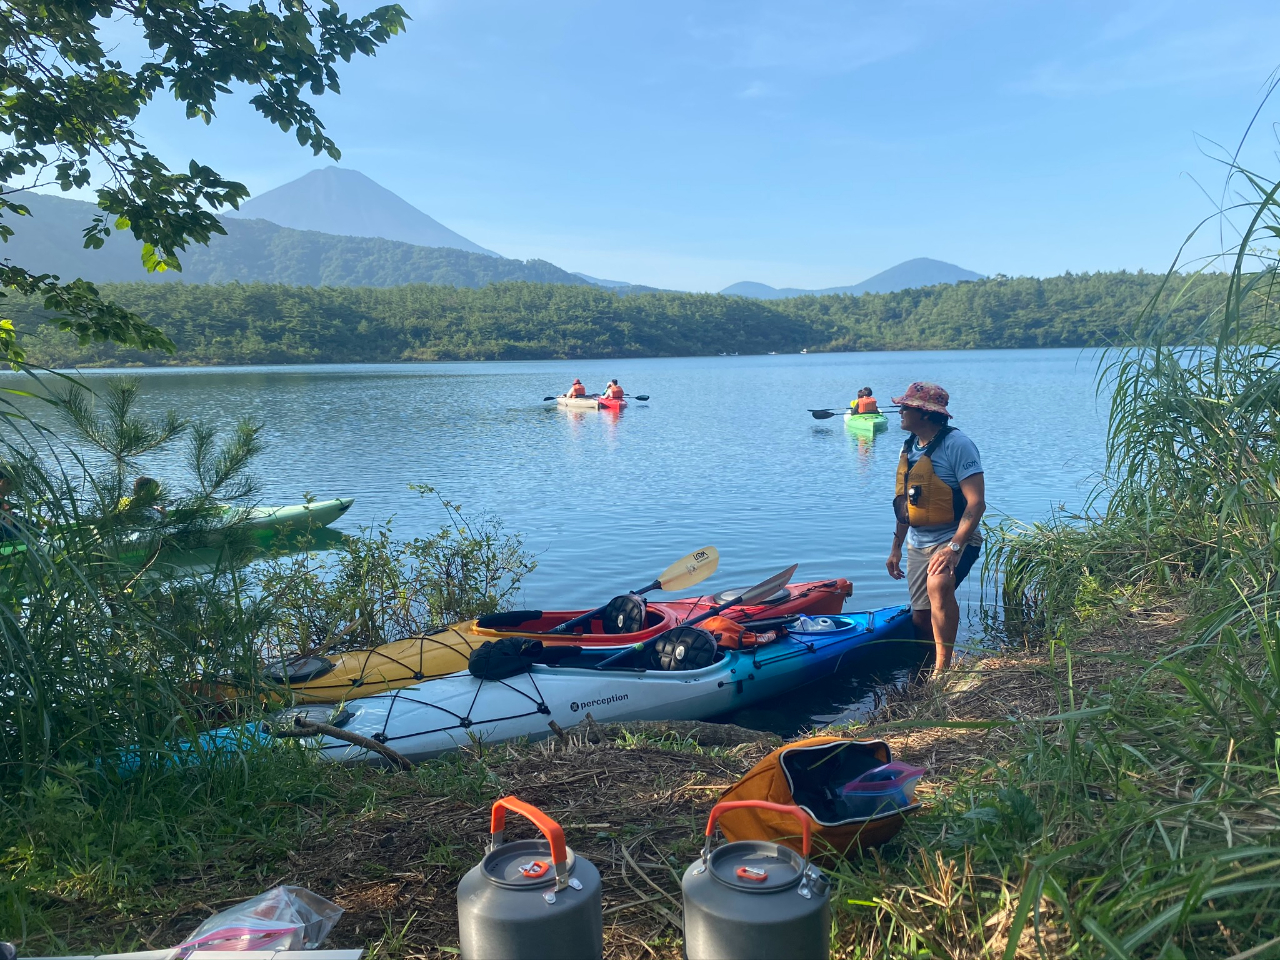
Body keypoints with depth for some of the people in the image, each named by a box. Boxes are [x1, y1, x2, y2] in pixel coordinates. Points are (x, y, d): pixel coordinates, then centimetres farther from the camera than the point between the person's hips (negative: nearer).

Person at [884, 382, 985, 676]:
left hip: (953, 539, -8)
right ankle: (923, 670, 32)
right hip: (917, 544, 8)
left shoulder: (956, 444, -16)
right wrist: (896, 547, 19)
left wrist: (954, 547, -29)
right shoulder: (909, 447, 9)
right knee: (921, 617, 10)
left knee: (937, 585, -34)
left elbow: (976, 502, -21)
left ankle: (942, 669, -27)